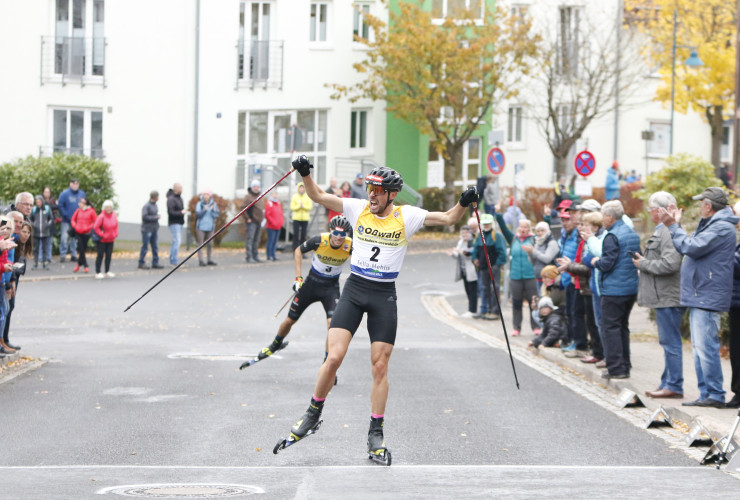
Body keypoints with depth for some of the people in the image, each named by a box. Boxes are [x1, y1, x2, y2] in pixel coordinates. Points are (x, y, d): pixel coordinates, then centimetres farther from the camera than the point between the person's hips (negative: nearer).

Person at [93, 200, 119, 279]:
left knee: (109, 256, 12)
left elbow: (116, 226, 17)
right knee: (100, 255, -2)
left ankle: (107, 271, 23)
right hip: (102, 240, -6)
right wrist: (101, 234, -16)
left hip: (110, 240, 6)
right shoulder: (101, 216, -17)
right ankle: (98, 272, 2)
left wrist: (115, 234, 6)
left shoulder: (114, 216, 3)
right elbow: (96, 227, -17)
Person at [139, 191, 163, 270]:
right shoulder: (146, 206, -13)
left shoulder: (155, 205, 12)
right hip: (147, 230, -8)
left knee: (155, 247, 9)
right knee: (145, 247, -3)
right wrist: (156, 217, -15)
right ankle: (141, 263, 4)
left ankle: (155, 263, 14)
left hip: (154, 230, 8)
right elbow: (144, 217, -20)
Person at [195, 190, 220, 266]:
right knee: (200, 244, -6)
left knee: (210, 244, 6)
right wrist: (204, 210, -23)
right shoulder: (199, 204, 0)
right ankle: (200, 260, -7)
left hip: (210, 227, 3)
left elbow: (216, 215, 1)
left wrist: (212, 210, -17)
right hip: (201, 226, -3)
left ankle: (209, 260, 15)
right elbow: (198, 214, -9)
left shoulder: (214, 204, 7)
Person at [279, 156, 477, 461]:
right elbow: (318, 196, 2)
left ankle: (375, 435, 10)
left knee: (380, 367, 1)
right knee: (334, 356, -12)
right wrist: (305, 174, -15)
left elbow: (448, 219, -2)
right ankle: (313, 413, 10)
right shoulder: (358, 209, 2)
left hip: (384, 297, 0)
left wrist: (463, 204, -21)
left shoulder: (407, 216, -1)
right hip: (354, 290, 0)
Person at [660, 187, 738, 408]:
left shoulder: (721, 228, -15)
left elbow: (691, 247, -22)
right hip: (699, 296, 11)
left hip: (708, 296, -11)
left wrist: (673, 226, -12)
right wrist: (676, 225, 20)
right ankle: (706, 394, 16)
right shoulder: (711, 225, 19)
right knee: (699, 348, 12)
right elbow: (692, 247, 22)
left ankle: (716, 395, -10)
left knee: (706, 346, -12)